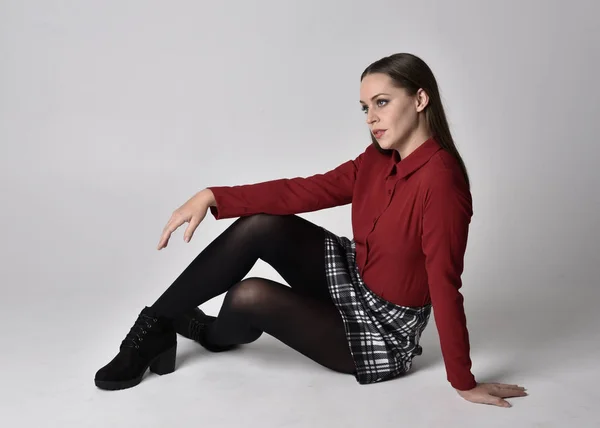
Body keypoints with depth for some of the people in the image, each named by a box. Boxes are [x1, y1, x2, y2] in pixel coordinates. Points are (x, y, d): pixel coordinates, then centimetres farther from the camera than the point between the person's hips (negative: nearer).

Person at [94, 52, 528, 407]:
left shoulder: (440, 180, -28)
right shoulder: (379, 159, -3)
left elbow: (445, 287, -26)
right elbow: (305, 190, -6)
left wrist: (464, 383, -16)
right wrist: (212, 197, -14)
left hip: (383, 330, -7)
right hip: (351, 278, 7)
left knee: (250, 296, -22)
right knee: (259, 225, -13)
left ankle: (213, 335, 17)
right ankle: (155, 326, -1)